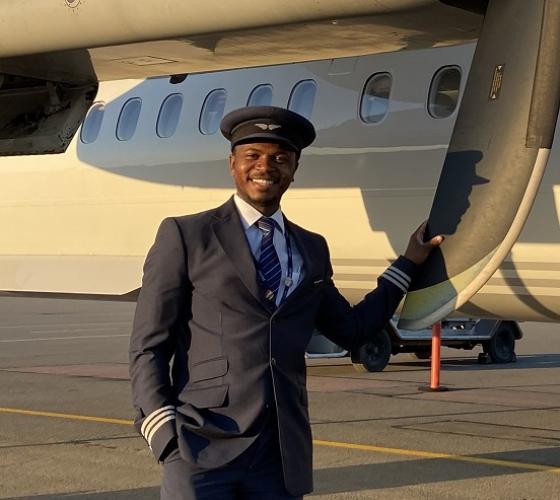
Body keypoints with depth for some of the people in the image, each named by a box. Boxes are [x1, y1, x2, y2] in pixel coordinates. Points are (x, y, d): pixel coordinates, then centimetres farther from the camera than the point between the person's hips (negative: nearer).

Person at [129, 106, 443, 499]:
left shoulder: (312, 249, 18)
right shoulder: (185, 235, 3)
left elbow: (352, 330, 26)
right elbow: (148, 345, 0)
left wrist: (409, 262, 26)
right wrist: (164, 433, -12)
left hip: (283, 455, 4)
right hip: (203, 449, -4)